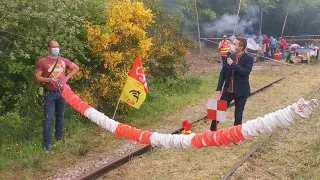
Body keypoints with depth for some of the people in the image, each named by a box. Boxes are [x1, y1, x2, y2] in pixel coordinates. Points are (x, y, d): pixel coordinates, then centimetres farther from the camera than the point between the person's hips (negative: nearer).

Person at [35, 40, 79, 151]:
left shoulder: (63, 60, 6)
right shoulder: (42, 61, -5)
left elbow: (76, 68, 17)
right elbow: (37, 77, -6)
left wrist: (67, 77, 5)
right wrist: (48, 80, -24)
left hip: (62, 93, 4)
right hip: (50, 94, -4)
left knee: (60, 116, 15)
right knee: (48, 119, -4)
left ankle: (59, 137, 31)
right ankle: (47, 143, 1)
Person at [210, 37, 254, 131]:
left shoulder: (249, 59, -10)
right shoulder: (229, 57, 1)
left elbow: (246, 72, -27)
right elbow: (223, 73, 5)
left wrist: (233, 64, -25)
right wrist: (219, 89, 0)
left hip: (241, 91, -3)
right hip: (228, 90, 3)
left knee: (238, 115, 7)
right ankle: (212, 131, 19)